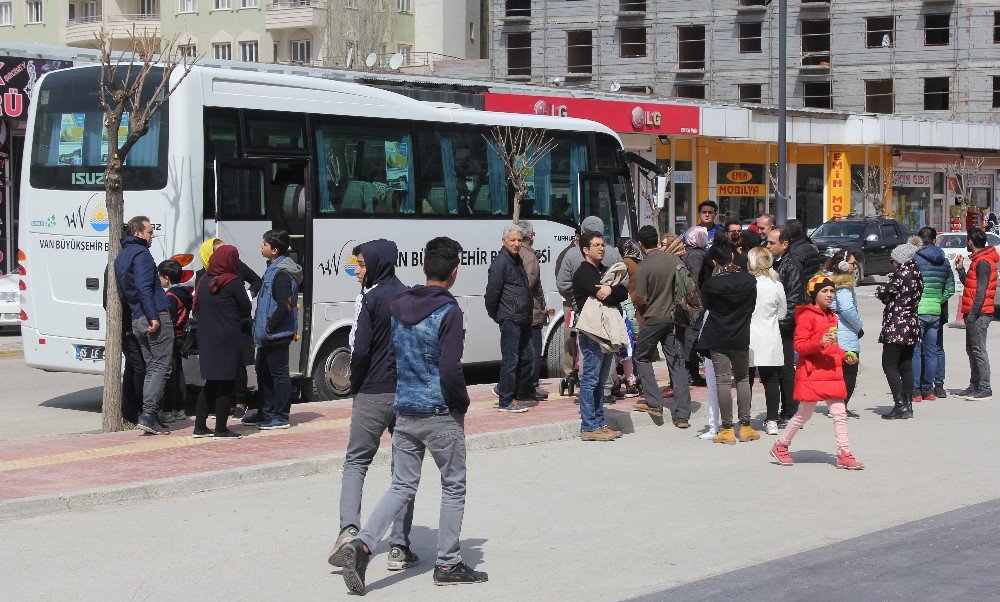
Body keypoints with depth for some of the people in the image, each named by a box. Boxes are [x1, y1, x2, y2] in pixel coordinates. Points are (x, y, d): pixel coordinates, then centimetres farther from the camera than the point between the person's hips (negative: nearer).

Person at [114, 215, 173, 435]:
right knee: (161, 367, -7)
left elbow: (122, 292, 25)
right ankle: (148, 415, -14)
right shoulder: (141, 253, -9)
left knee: (152, 368, 13)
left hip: (137, 321, 9)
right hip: (156, 318, -9)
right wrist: (153, 316, -23)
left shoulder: (120, 258, 21)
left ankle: (149, 418, 10)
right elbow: (144, 288, -20)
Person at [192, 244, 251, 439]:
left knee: (211, 384, 15)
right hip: (228, 340, -7)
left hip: (206, 340, 7)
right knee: (226, 386, 1)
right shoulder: (232, 282, -11)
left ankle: (200, 426, 16)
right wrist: (240, 322, 15)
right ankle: (221, 429, 3)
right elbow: (246, 310, -3)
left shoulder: (203, 281, 7)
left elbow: (197, 309, 14)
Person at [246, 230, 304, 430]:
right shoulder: (273, 269, 13)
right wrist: (262, 328, 19)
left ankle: (281, 417, 4)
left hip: (277, 335, -11)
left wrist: (268, 329, -19)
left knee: (279, 374, -3)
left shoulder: (281, 274, -20)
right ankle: (265, 412, 29)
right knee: (263, 372, 18)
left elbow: (285, 307, -25)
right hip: (269, 336, 11)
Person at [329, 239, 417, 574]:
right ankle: (399, 547, 5)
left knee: (356, 461, 8)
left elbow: (361, 350, -14)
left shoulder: (372, 298, -9)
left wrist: (355, 387, 0)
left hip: (373, 394, -4)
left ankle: (349, 528, -12)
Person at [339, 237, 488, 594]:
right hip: (441, 414, -6)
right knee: (453, 486, 10)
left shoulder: (398, 306, 5)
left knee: (402, 486, 11)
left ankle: (363, 543, -8)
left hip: (404, 412, 6)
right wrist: (463, 402, -4)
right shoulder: (448, 311, -15)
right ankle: (448, 564, 15)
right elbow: (450, 369, -20)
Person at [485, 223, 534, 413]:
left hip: (522, 319, 9)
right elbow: (491, 294, -15)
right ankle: (506, 401, 1)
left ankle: (520, 392, 27)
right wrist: (496, 316, -5)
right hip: (510, 320, -9)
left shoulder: (518, 260, 16)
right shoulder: (500, 263, -13)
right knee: (510, 359, -5)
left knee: (527, 356, 14)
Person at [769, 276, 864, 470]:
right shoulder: (807, 316, -9)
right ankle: (781, 446, 20)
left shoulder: (831, 317, 17)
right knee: (804, 414, 3)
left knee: (839, 414, -1)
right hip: (812, 373, -7)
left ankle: (845, 454, 0)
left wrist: (844, 356, 14)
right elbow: (799, 345, -15)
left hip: (832, 372, 7)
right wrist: (819, 343, -29)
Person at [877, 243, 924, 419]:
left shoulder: (902, 274, -15)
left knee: (889, 365, -4)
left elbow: (882, 293, -12)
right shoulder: (916, 275, 12)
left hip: (897, 327, -9)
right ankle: (908, 405, 14)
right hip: (912, 326, 9)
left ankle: (900, 405, -10)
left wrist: (881, 289, 9)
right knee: (906, 366, 12)